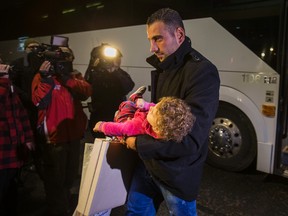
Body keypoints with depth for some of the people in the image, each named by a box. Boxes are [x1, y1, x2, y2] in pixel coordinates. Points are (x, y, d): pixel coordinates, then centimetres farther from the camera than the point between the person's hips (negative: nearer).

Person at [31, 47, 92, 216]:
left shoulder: (75, 76, 8)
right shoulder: (42, 77, -5)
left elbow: (87, 92, -12)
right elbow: (40, 102, -20)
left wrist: (67, 78, -20)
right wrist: (45, 78, -26)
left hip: (73, 134, 5)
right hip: (54, 136, -5)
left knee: (71, 175, 23)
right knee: (55, 178, 10)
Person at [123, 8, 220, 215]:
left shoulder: (202, 72, -23)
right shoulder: (164, 67, 5)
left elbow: (190, 140, -29)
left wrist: (139, 143, -20)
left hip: (178, 173, -7)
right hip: (150, 163, 8)